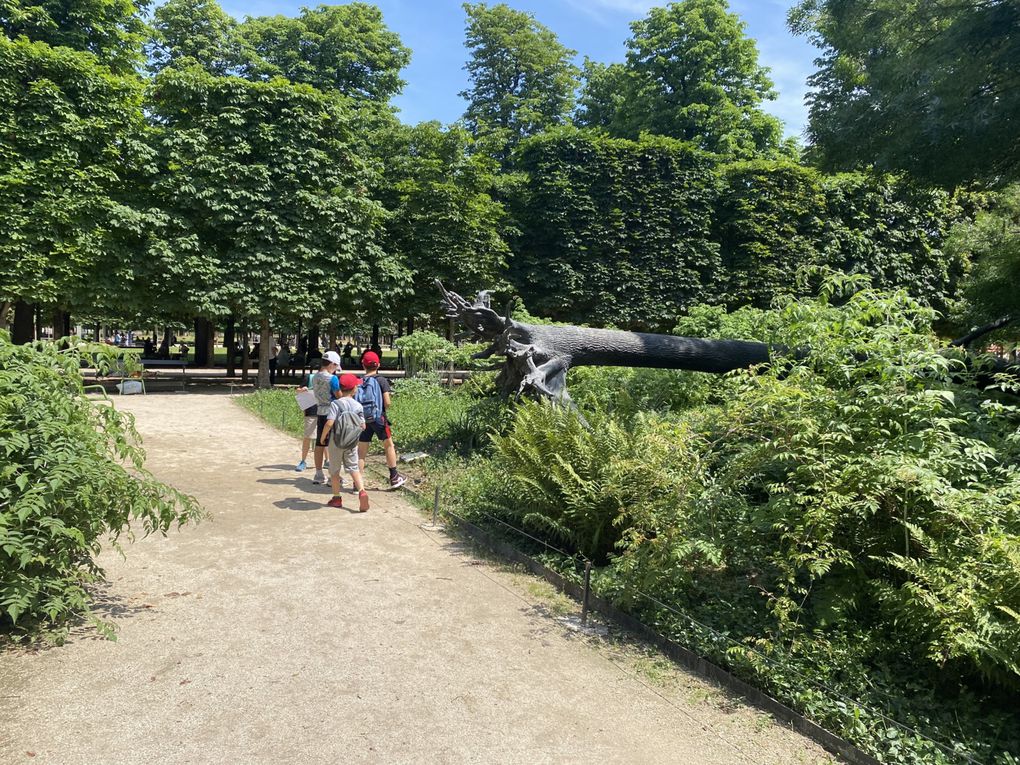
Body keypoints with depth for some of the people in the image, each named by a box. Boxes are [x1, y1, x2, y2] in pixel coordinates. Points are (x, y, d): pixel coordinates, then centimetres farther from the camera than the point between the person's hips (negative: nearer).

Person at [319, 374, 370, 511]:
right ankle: (362, 491, -15)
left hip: (335, 441, -2)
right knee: (353, 467, 8)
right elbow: (363, 426, -2)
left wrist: (322, 437, -5)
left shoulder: (336, 403, -11)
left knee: (334, 470, 13)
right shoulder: (358, 406, -2)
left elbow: (329, 423, -20)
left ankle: (337, 498, 20)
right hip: (352, 443, 2)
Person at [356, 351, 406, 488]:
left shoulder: (359, 382, 3)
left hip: (363, 420, 3)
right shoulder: (381, 380, -6)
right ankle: (394, 478, 17)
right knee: (389, 445, 12)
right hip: (378, 418, -3)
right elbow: (387, 402, -11)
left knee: (361, 451, 8)